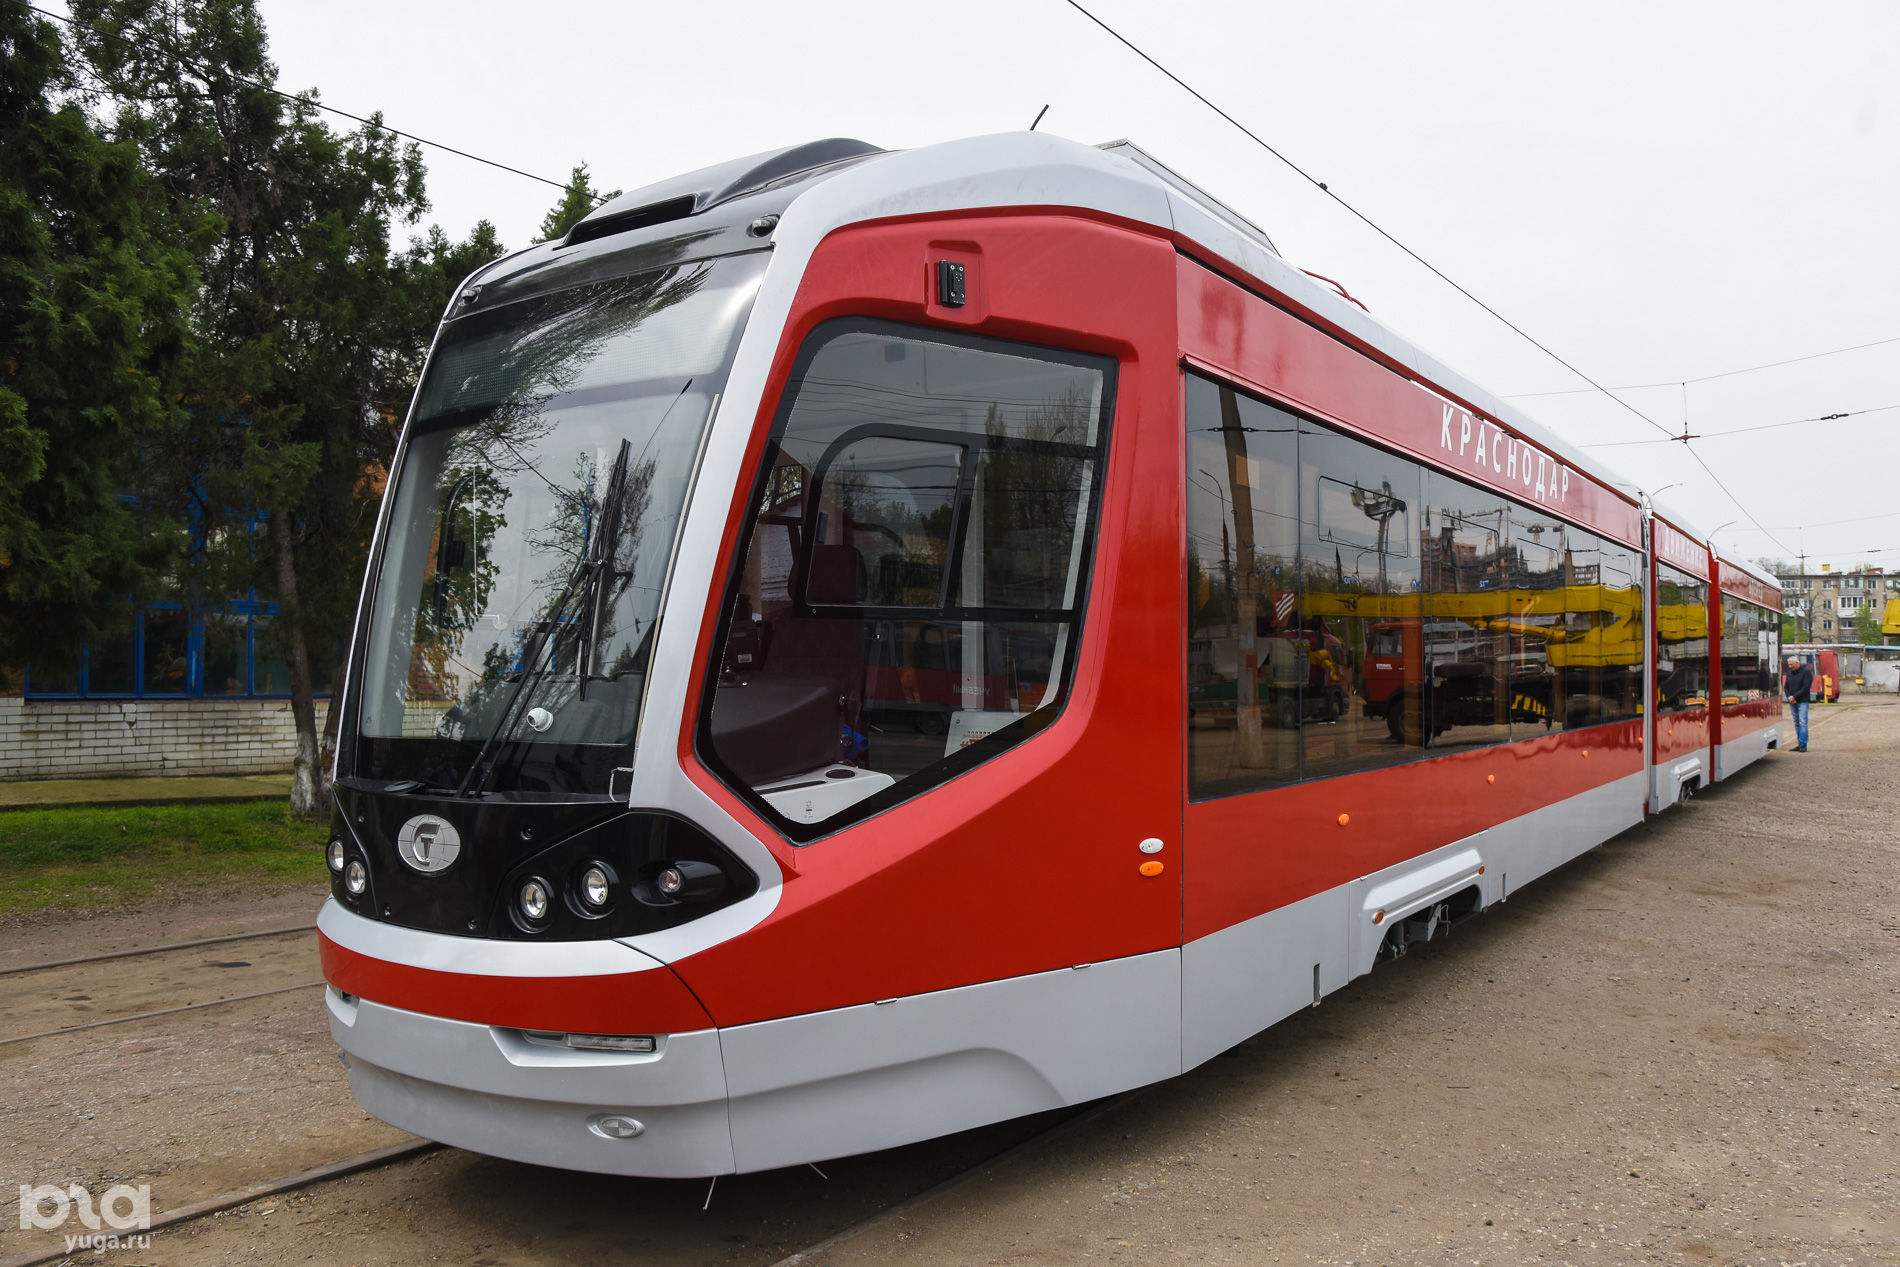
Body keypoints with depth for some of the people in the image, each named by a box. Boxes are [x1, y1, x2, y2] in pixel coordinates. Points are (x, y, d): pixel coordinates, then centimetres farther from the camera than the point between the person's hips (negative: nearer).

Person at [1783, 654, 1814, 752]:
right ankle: (1799, 744, 11)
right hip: (1793, 701, 6)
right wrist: (1789, 697, -4)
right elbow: (1786, 687, 14)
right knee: (1796, 723, 8)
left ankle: (1803, 745, -10)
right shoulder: (1789, 673, 13)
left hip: (1802, 701, -6)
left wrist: (1794, 697, -15)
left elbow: (1806, 688, -13)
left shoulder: (1806, 672, -7)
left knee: (1802, 723, -10)